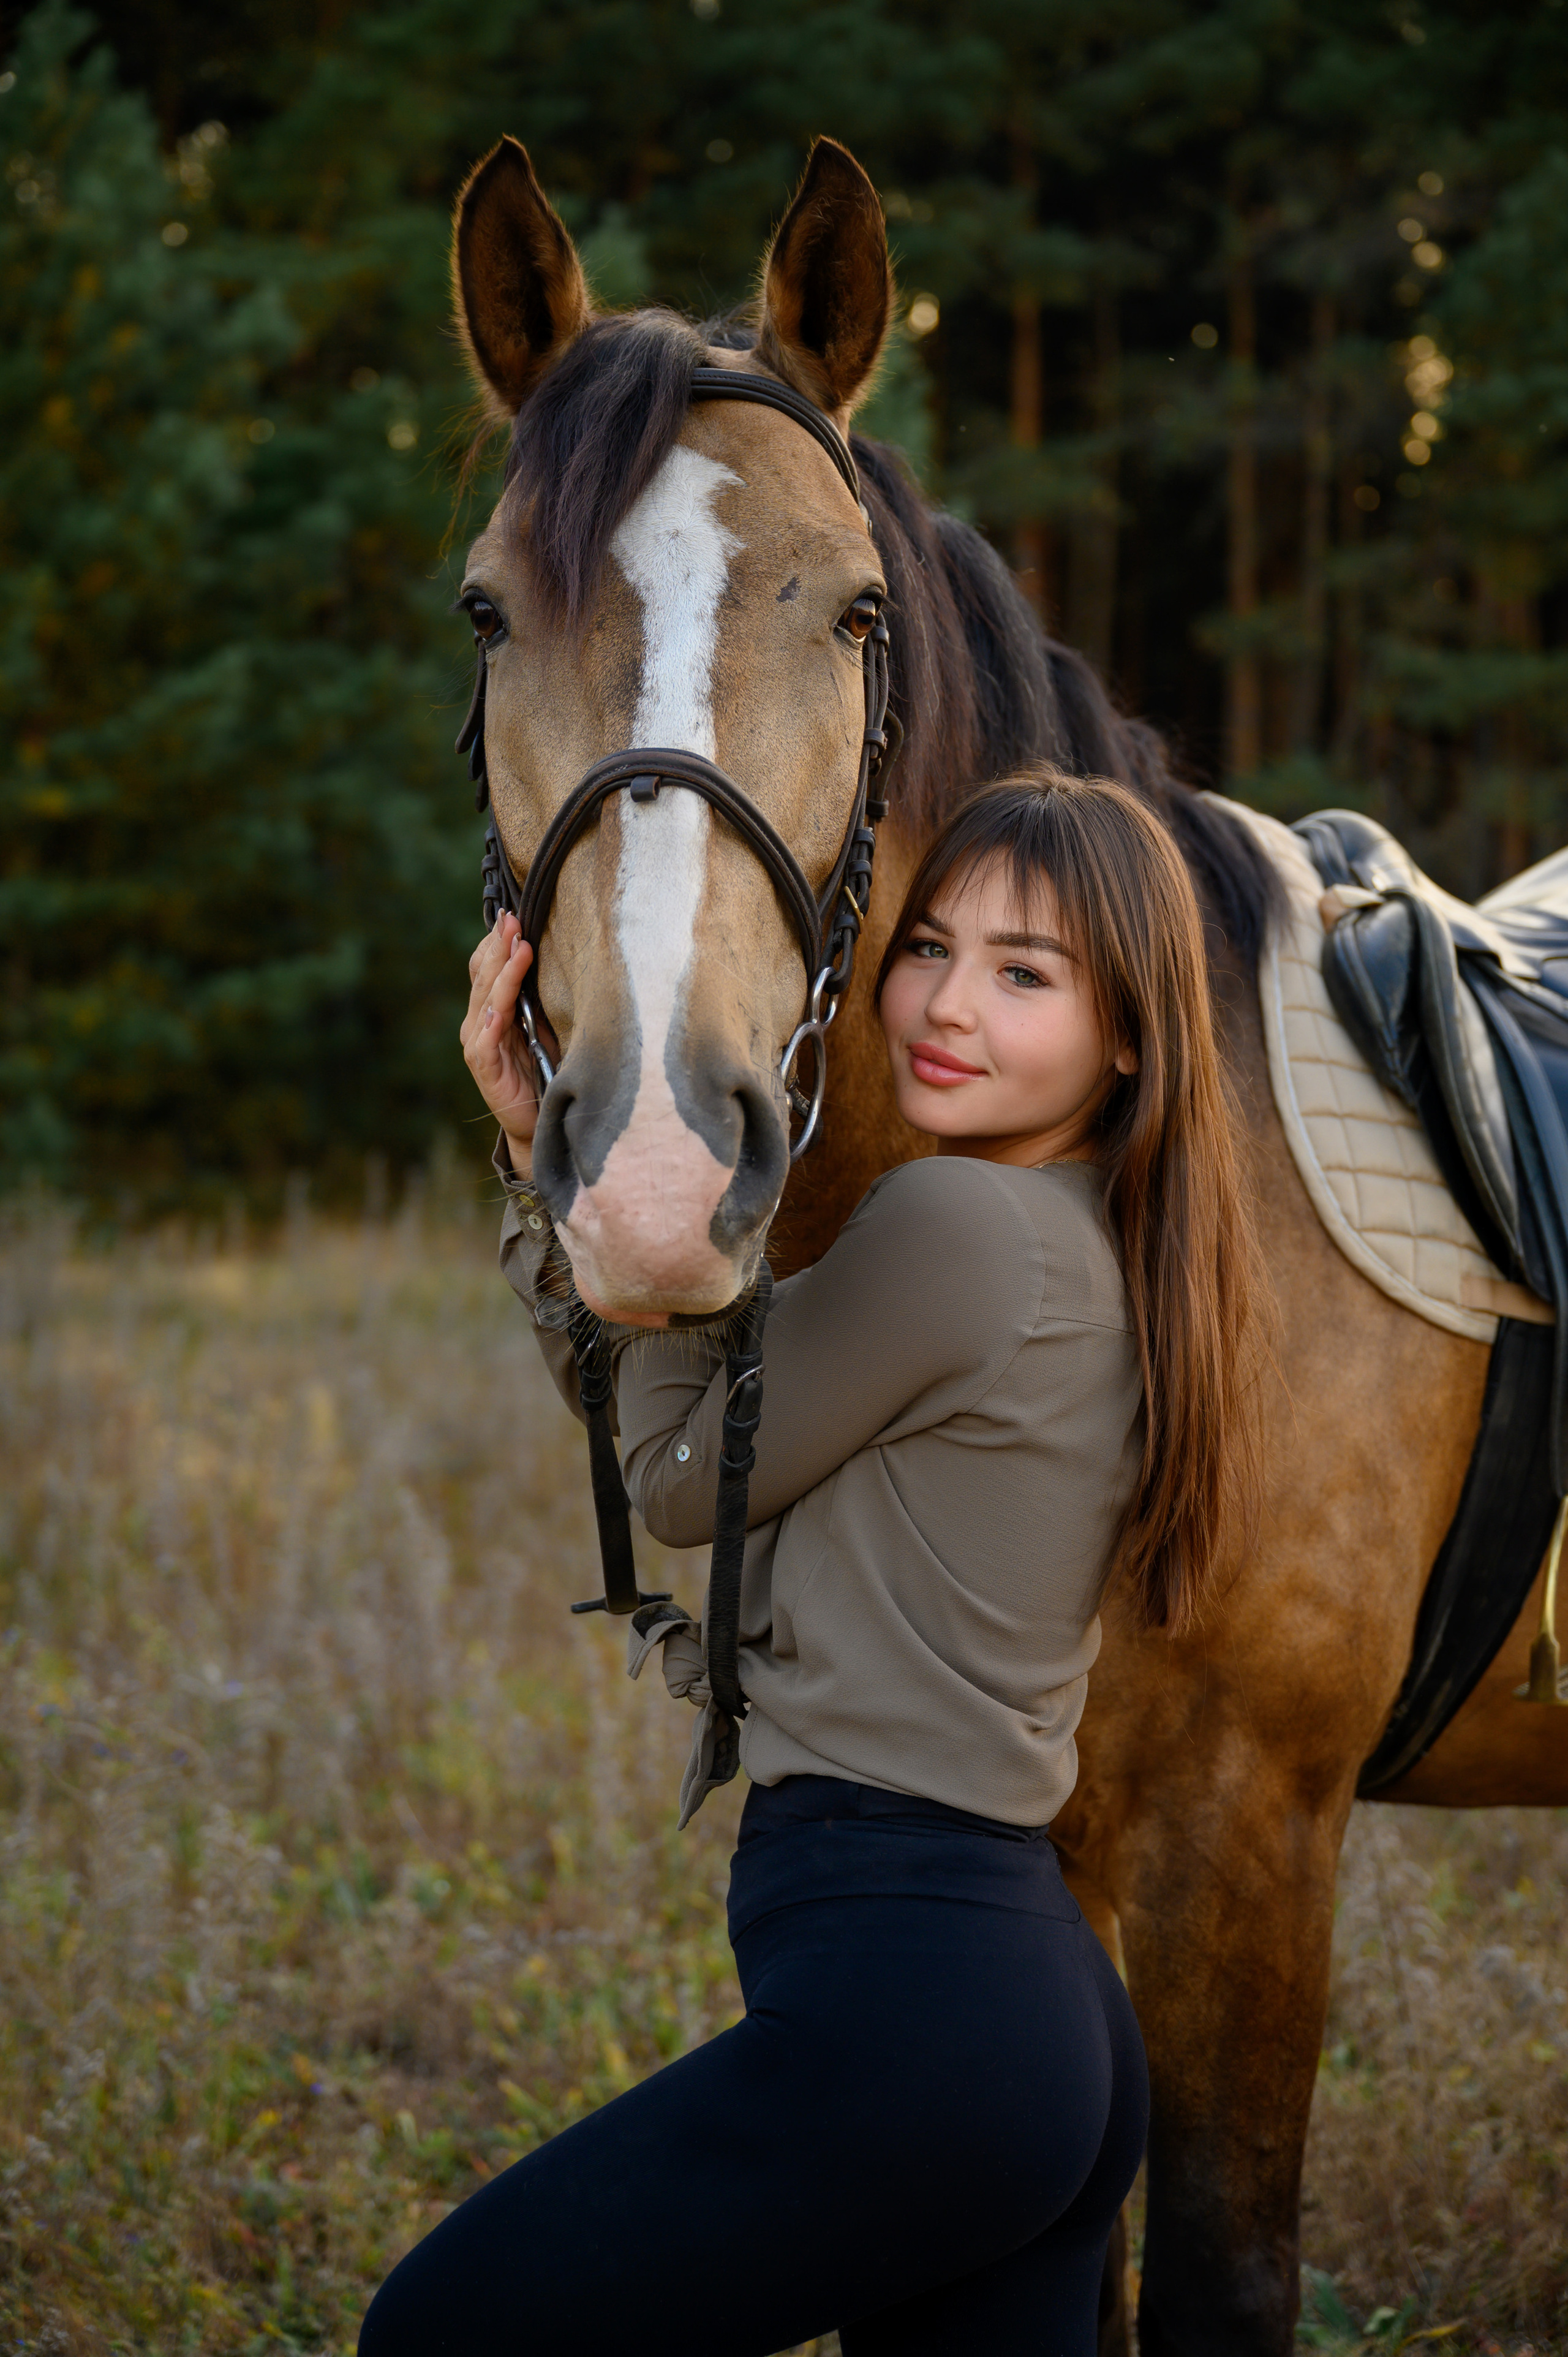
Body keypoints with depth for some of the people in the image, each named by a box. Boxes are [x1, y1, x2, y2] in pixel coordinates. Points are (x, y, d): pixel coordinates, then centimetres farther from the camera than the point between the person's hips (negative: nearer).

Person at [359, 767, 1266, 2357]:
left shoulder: (953, 1225, -16)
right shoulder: (1095, 1257, 14)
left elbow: (679, 1481, -4)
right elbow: (671, 1433, 17)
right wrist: (545, 1150, 5)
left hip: (896, 2010, -10)